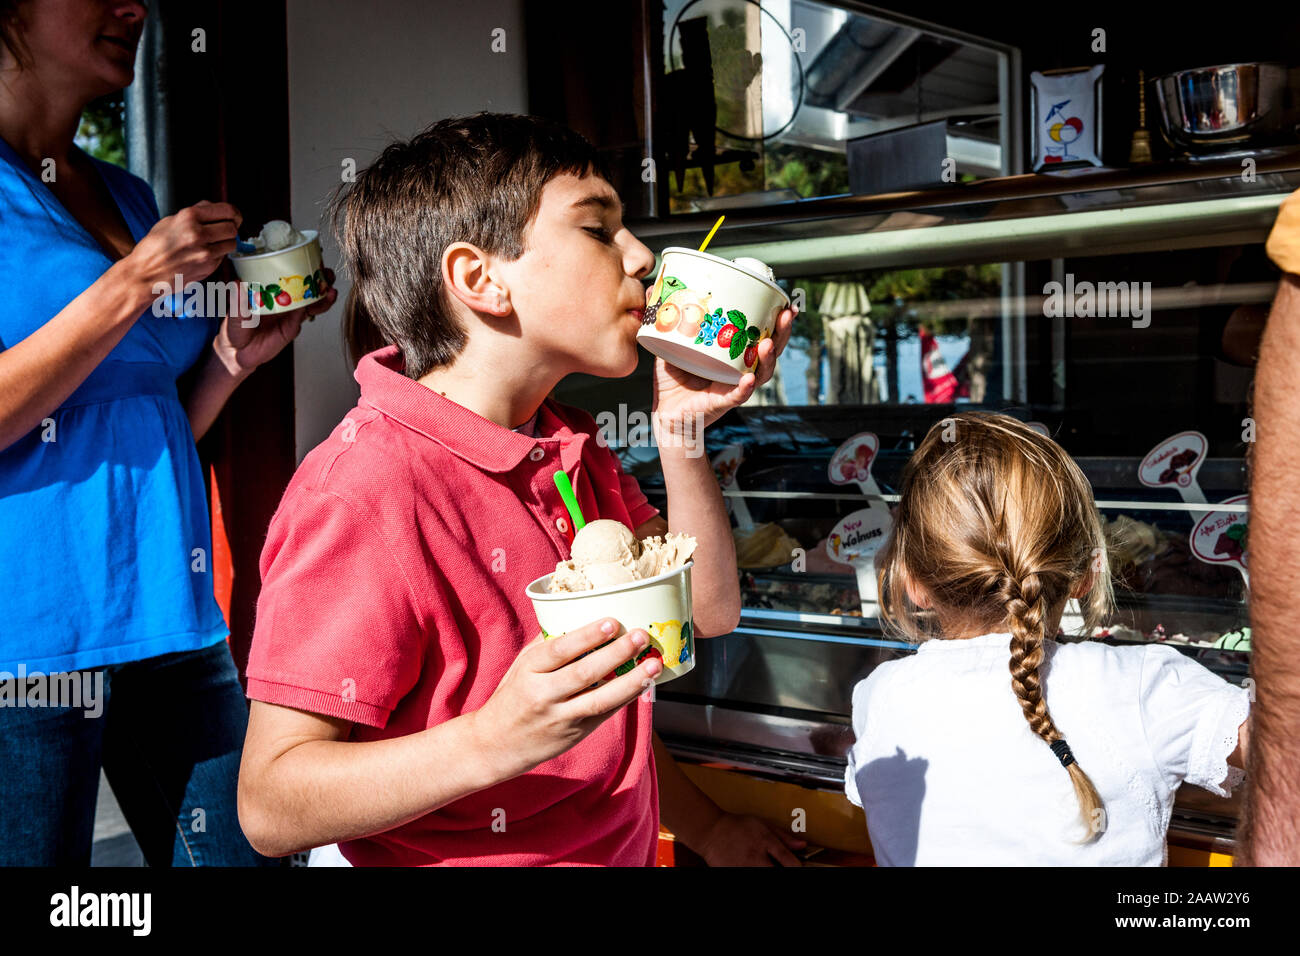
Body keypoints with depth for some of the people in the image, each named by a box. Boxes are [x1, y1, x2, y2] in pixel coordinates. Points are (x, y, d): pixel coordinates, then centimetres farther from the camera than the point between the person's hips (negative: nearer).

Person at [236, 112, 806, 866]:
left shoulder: (572, 449, 2)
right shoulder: (363, 490, -25)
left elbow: (708, 611, 3)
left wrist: (683, 431, -8)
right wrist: (494, 741, -38)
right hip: (467, 856, -8)